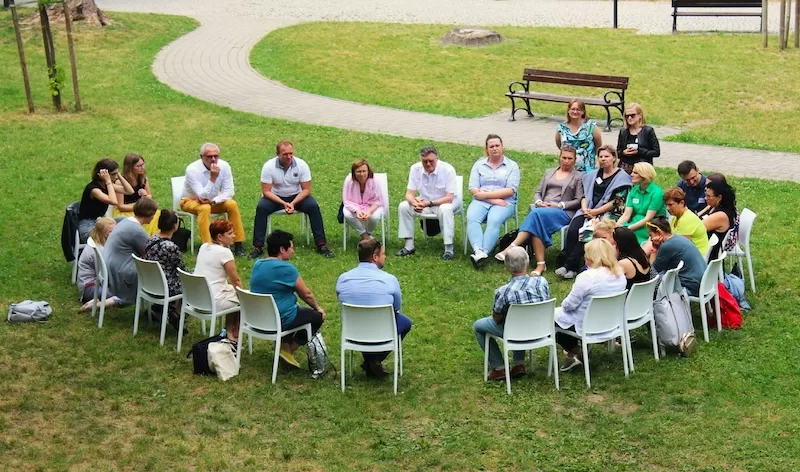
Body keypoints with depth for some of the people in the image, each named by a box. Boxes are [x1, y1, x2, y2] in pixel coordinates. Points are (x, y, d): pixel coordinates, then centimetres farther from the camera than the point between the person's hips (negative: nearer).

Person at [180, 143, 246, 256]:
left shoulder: (224, 166, -14)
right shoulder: (192, 169, -25)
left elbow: (228, 192, -12)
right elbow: (202, 196, -30)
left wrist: (213, 201, -28)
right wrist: (213, 178, -38)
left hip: (213, 201, 4)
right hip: (191, 201, -4)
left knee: (232, 204, -21)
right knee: (205, 208, -35)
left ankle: (238, 244, -15)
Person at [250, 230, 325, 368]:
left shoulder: (257, 265, 5)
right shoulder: (286, 269, -20)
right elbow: (306, 294, -9)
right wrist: (318, 307, 12)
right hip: (280, 320, -8)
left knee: (300, 310, 30)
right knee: (318, 316, 11)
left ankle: (285, 344, 18)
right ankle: (288, 350, 8)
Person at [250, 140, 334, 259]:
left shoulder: (302, 165, -16)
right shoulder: (268, 166, -18)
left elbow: (306, 189, -11)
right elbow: (266, 191, -15)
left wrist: (293, 203, -26)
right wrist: (284, 203, -27)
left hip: (297, 196, 1)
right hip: (275, 197, -1)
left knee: (313, 207, -25)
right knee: (261, 208, -28)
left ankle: (321, 244, -18)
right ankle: (258, 246, -21)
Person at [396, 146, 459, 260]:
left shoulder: (448, 169, -23)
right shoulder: (415, 169, -12)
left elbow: (449, 198, -25)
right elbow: (409, 194, -10)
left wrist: (429, 203, -38)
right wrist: (414, 202, -35)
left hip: (444, 202, -4)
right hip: (424, 201, 4)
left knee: (445, 209, -38)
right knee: (403, 206, -18)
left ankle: (449, 248, -30)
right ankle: (409, 246, -11)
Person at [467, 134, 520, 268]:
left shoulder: (512, 166, 10)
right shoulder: (479, 164, 16)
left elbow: (510, 190, -3)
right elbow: (473, 189, 4)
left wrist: (486, 194, -9)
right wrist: (493, 200, -9)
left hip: (504, 202, -2)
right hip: (481, 201, 2)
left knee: (493, 221, -34)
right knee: (472, 218, -31)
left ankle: (484, 253, -46)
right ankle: (478, 252, -48)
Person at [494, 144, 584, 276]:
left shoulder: (578, 177, 15)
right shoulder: (549, 172, 28)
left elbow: (578, 201, 5)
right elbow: (538, 192, 24)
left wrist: (560, 205, -9)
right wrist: (538, 202, 0)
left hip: (563, 212, -3)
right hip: (542, 209, 4)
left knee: (536, 214, -36)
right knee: (537, 220, -36)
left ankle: (511, 248, -47)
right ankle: (540, 264, -42)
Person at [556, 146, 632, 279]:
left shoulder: (622, 177, 1)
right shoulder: (593, 175, 20)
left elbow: (616, 202, -7)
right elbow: (585, 195, 17)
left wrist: (596, 212, -13)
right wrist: (585, 209, -5)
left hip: (608, 213, -5)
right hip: (588, 211, 5)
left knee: (586, 233, -28)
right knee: (572, 230, -23)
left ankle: (569, 266, -25)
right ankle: (564, 261, -26)